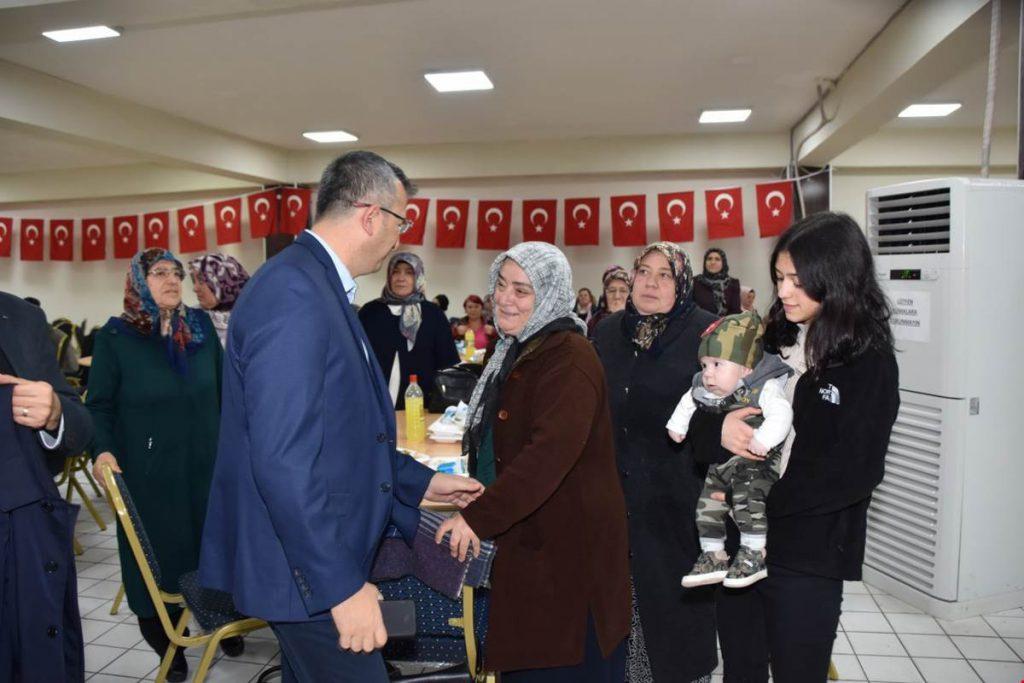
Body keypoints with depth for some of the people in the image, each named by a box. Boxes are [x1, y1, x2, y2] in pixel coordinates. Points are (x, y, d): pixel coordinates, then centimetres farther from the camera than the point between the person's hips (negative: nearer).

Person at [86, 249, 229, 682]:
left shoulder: (201, 325, 5)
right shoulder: (115, 337, -4)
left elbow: (223, 388, 12)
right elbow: (100, 405, -2)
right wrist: (103, 450, -18)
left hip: (206, 462, 3)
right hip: (149, 470, -2)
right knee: (159, 556, 7)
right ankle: (166, 642, 28)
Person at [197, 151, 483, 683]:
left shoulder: (316, 284, 10)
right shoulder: (293, 291, -22)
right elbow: (283, 459, -27)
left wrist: (421, 482, 17)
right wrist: (342, 586, -23)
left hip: (323, 557, 10)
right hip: (308, 569, -10)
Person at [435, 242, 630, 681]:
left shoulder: (568, 357, -19)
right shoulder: (518, 350, 12)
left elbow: (551, 453, -30)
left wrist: (478, 517, -29)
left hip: (569, 546, -9)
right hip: (527, 538, 9)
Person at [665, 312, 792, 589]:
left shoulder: (765, 388, -21)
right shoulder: (701, 389, -2)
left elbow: (781, 413, -34)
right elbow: (687, 404, 19)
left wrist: (763, 440, -43)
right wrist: (676, 425, 14)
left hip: (754, 462, -7)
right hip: (718, 464, 7)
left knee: (748, 501, -23)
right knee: (708, 506, 8)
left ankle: (754, 556, -6)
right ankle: (713, 557, 22)